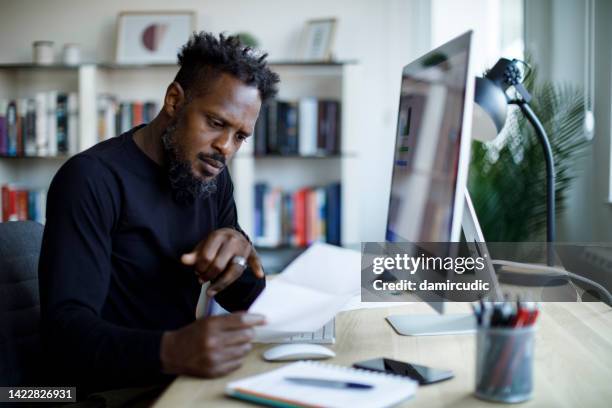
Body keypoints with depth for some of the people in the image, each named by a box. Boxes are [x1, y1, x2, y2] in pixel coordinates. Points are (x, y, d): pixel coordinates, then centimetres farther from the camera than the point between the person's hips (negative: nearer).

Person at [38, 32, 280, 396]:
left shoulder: (213, 177, 6)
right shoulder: (93, 179, -15)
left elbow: (247, 300, 8)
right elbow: (65, 328, -23)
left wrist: (239, 247, -13)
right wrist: (171, 351, -40)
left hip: (180, 382, 7)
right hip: (106, 392, -7)